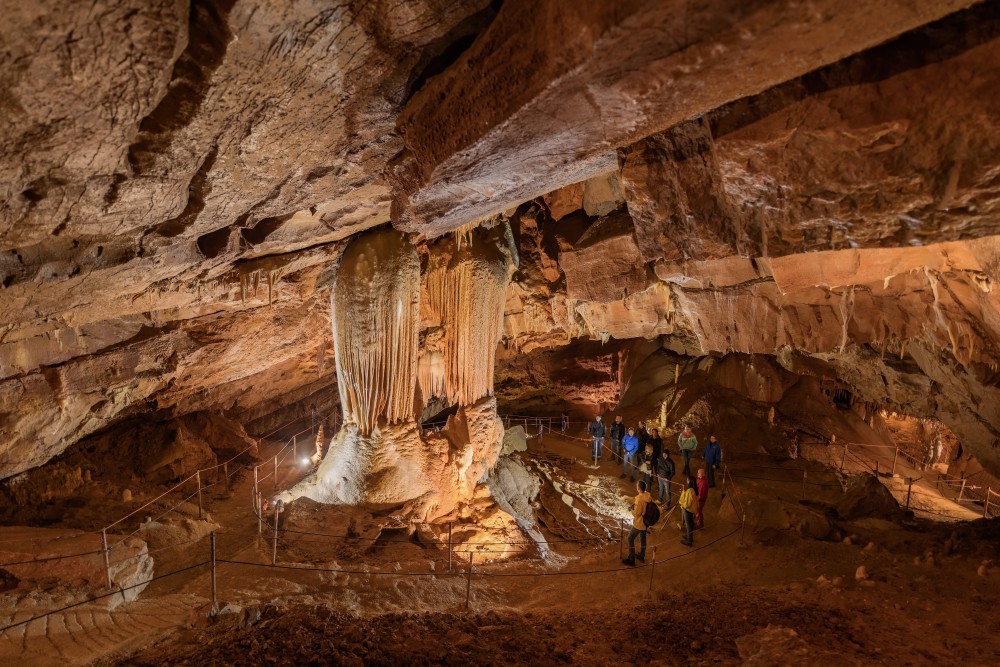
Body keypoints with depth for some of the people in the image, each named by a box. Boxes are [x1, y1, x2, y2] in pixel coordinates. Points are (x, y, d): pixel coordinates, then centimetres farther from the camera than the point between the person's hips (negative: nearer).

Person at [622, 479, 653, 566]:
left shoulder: (639, 499, -31)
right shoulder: (649, 496, -7)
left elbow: (636, 513, -27)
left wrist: (632, 507, -7)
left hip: (639, 523, -8)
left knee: (630, 539, 7)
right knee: (643, 537, 26)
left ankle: (631, 560, 12)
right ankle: (642, 555, 43)